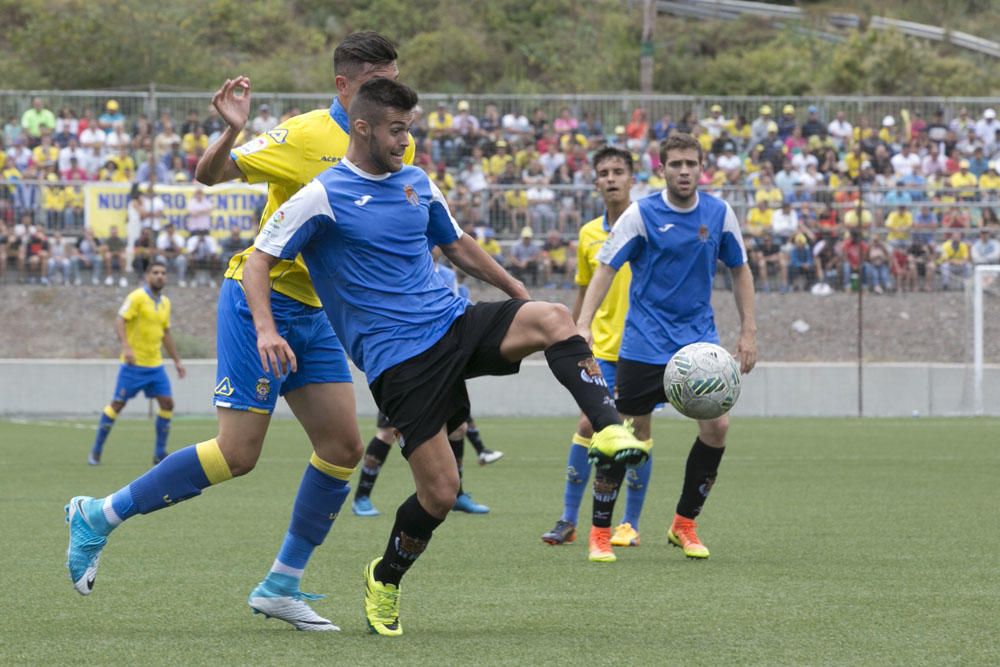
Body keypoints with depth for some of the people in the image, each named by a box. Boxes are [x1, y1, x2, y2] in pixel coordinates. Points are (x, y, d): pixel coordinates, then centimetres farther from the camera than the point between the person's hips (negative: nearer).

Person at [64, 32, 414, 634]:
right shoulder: (307, 136, -16)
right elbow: (210, 174, -17)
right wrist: (232, 133, -37)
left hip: (314, 311, 8)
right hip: (261, 297, -8)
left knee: (343, 447, 0)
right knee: (237, 454, -11)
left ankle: (281, 587, 10)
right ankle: (100, 517, 4)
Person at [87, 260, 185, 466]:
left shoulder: (165, 302, 12)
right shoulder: (137, 297, -9)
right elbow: (120, 321, -18)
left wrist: (177, 360, 21)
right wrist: (126, 347, -31)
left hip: (155, 364, 6)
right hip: (133, 364, -6)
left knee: (167, 403, -3)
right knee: (118, 403, -4)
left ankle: (160, 454, 7)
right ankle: (96, 451, 6)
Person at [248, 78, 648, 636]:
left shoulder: (417, 184, 13)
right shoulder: (324, 196, -5)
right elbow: (259, 262, -4)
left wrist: (517, 291, 27)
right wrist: (267, 330, -21)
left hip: (456, 322, 5)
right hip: (397, 358, -5)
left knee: (553, 318, -24)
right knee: (441, 491, -10)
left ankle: (609, 429, -30)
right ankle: (385, 580, 16)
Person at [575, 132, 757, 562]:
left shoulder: (719, 214, 1)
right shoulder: (641, 215, -8)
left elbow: (740, 270, 13)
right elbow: (605, 270, -8)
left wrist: (748, 331, 7)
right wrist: (583, 325, -21)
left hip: (699, 340, 3)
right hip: (644, 344, -3)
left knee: (716, 426, -9)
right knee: (629, 434, -5)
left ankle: (684, 525, 9)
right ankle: (599, 533, 9)